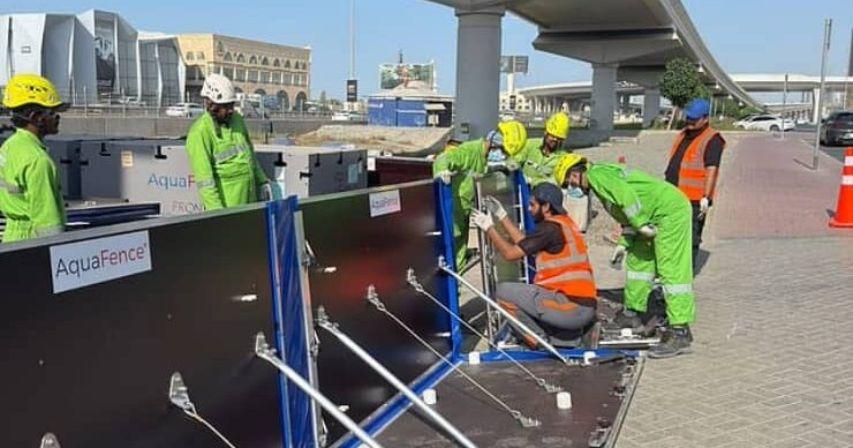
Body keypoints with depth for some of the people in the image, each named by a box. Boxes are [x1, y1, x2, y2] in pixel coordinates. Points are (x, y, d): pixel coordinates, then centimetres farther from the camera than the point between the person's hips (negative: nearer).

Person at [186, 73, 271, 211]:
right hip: (225, 203, -7)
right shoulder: (199, 132, -15)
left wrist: (262, 182, 18)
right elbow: (204, 177, -19)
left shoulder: (237, 119, 8)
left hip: (249, 199, 8)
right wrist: (216, 209, -23)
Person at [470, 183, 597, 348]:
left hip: (572, 307, -9)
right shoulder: (565, 223, 15)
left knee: (503, 291, -6)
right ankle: (577, 335, 14)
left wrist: (489, 227, 4)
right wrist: (501, 215, 22)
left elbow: (510, 253, -9)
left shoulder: (550, 228, -12)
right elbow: (524, 243, 20)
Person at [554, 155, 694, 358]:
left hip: (670, 209, -11)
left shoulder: (596, 174, -10)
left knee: (671, 269, -13)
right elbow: (627, 217, 22)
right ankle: (633, 313, 27)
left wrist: (640, 225, -18)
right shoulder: (605, 175, 21)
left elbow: (626, 196, -24)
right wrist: (624, 244, 16)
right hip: (658, 214, 11)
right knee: (637, 260, 17)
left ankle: (680, 333, -15)